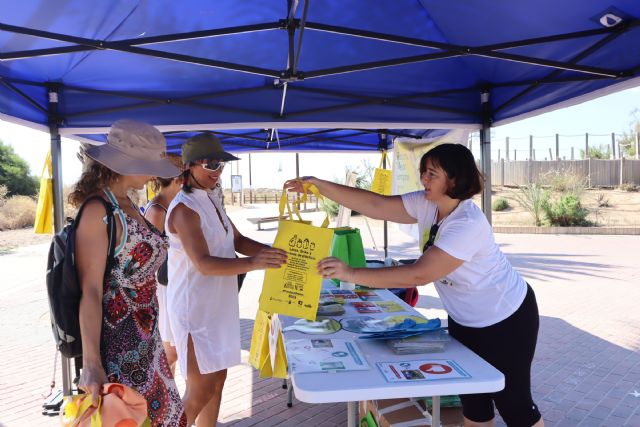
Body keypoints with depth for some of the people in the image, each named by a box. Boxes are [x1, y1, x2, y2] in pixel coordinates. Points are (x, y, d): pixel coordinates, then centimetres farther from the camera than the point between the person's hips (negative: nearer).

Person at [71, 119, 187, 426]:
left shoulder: (128, 205, 8)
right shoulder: (98, 211, -19)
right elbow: (90, 290, -22)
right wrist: (91, 363, -24)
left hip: (145, 337, 9)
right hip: (118, 342, -9)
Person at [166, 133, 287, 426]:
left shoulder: (212, 201, 9)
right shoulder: (184, 208, -19)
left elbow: (238, 241, 9)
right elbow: (204, 264, -28)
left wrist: (269, 251, -9)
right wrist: (253, 264, -42)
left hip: (217, 306, 9)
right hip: (195, 310, -8)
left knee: (217, 380, 17)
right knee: (201, 390, 0)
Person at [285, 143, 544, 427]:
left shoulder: (469, 224, -33)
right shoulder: (425, 204, -9)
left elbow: (419, 274, -38)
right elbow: (376, 205, -12)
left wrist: (351, 274, -41)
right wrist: (319, 185, -20)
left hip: (505, 319, -7)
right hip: (464, 318, 8)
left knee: (513, 403, 8)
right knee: (472, 397, 18)